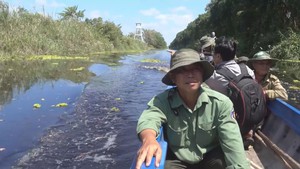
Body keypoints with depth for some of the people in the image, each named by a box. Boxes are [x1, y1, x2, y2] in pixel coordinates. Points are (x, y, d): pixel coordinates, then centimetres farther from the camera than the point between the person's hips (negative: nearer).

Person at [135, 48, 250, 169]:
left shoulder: (221, 103, -15)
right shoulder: (162, 101, -17)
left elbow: (233, 144, -19)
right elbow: (148, 118, -37)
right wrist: (149, 139, -60)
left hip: (211, 157, 1)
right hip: (176, 159, 0)